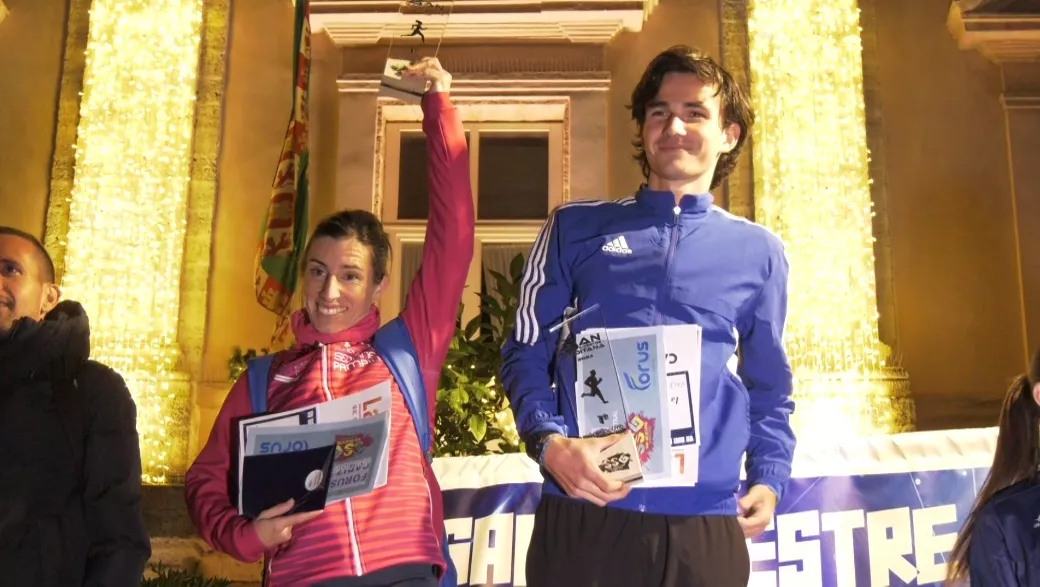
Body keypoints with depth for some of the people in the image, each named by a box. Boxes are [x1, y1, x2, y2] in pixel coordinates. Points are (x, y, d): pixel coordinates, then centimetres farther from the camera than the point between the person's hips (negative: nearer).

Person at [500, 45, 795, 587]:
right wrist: (549, 442, -11)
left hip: (705, 522, 1)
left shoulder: (758, 252, 12)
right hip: (584, 512, -1)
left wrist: (769, 479, 4)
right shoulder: (576, 228, 9)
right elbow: (526, 355, 6)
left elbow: (768, 387, 18)